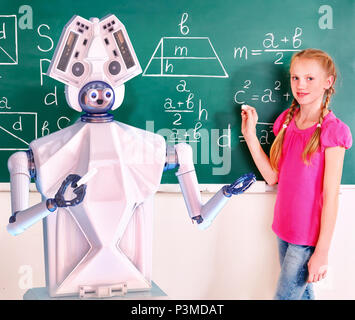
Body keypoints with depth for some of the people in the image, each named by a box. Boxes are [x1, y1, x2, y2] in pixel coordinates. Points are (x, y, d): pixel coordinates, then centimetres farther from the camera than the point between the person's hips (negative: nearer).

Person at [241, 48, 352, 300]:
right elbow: (272, 176, 3)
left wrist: (322, 251, -16)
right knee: (302, 293, 19)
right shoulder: (287, 120, 4)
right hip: (286, 230, 6)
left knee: (285, 296, 0)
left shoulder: (331, 130, -15)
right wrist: (250, 135, -4)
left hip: (310, 237, -6)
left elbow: (331, 196, -16)